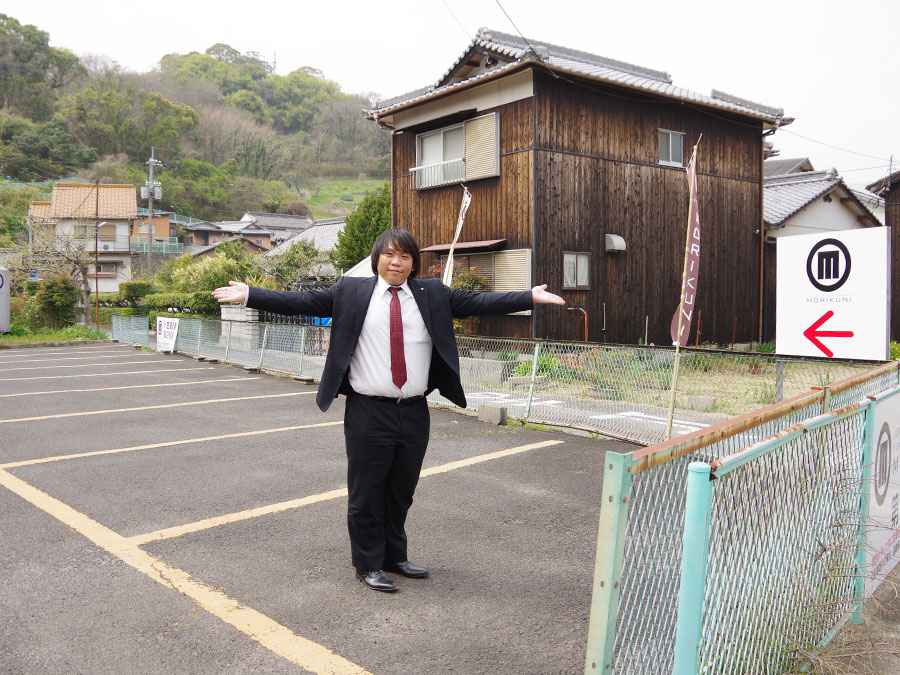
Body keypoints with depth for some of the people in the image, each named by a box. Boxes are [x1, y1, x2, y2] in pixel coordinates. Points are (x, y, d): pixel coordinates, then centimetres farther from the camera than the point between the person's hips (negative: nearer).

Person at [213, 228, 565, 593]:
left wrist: (531, 297, -4)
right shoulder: (350, 291, 0)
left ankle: (395, 556, 37)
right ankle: (369, 565, 26)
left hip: (414, 412, 3)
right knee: (366, 494, 8)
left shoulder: (432, 294, 7)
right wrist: (249, 295, -9)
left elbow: (478, 302, 3)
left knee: (401, 493, 17)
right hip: (369, 412, -3)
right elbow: (302, 302, -2)